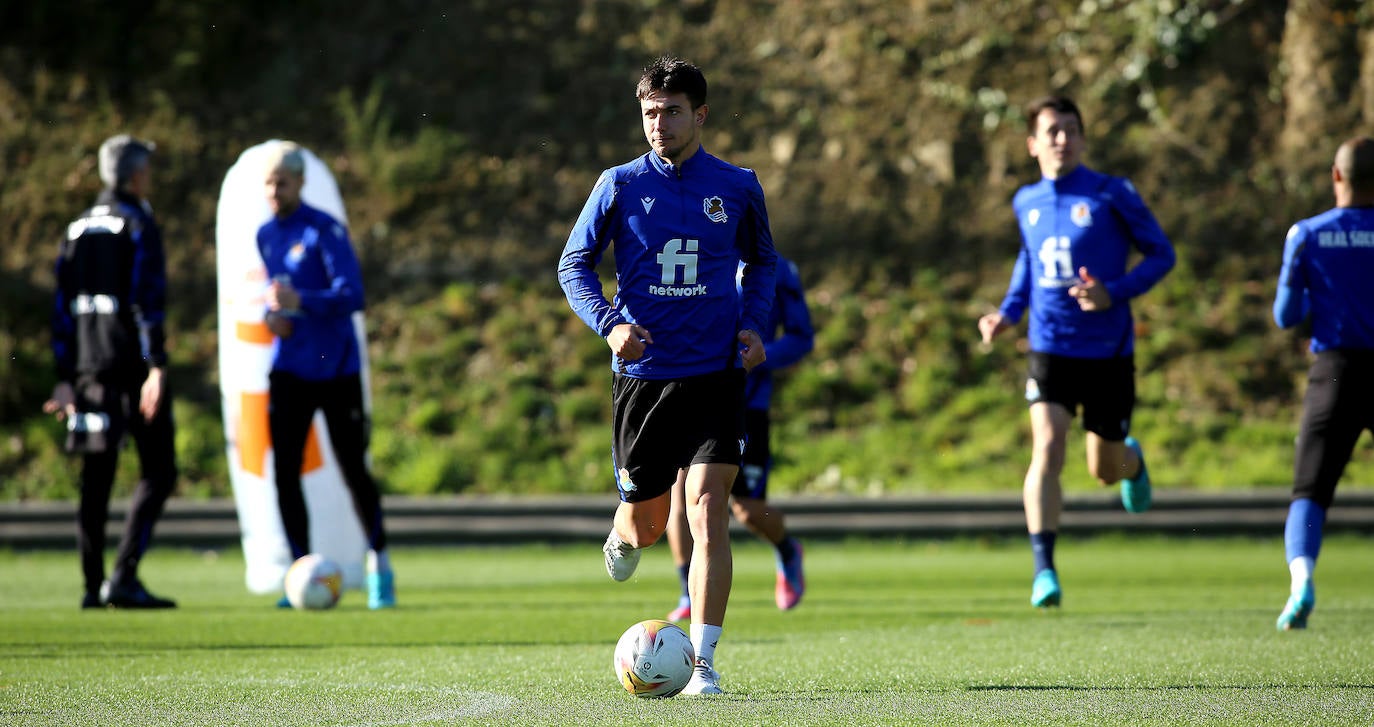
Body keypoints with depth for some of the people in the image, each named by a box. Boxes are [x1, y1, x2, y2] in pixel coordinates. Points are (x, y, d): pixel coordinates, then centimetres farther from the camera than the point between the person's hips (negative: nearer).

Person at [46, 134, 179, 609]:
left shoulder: (78, 230, 14)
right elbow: (148, 300, -14)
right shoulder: (138, 225, -5)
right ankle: (124, 577, -15)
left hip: (89, 364, 7)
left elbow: (62, 307, 13)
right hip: (132, 362, -7)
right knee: (158, 472, -3)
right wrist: (156, 368, -18)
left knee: (96, 478, 9)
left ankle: (93, 586, 7)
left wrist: (65, 377, 15)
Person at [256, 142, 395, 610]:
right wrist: (272, 314, 2)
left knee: (353, 470, -1)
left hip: (336, 369, -5)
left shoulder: (325, 232, -11)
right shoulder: (266, 236, 10)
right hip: (289, 371, 5)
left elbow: (351, 296, -20)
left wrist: (301, 302, -36)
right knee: (285, 472, -5)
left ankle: (379, 568, 15)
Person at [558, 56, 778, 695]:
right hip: (642, 373, 1)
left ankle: (703, 663, -12)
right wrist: (609, 324, -10)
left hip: (715, 375, -1)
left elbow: (762, 262, 19)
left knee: (708, 509, -15)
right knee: (647, 523, 9)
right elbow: (574, 264, 7)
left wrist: (753, 325, 2)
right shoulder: (620, 185, 1)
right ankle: (623, 536, 49)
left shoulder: (737, 187, 3)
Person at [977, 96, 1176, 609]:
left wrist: (1114, 293, -18)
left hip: (1108, 350, -1)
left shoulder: (1112, 195, -7)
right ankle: (1044, 571, -19)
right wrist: (1008, 312, 11)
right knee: (1047, 450, -19)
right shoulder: (1026, 202, 6)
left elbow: (1161, 254, -3)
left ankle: (1132, 460, 50)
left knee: (1106, 470, 11)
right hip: (1050, 349, 2)